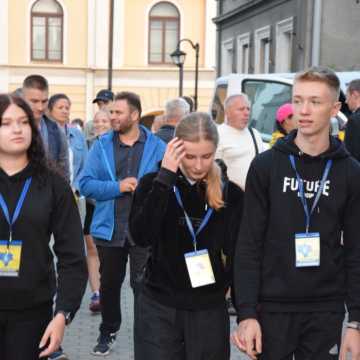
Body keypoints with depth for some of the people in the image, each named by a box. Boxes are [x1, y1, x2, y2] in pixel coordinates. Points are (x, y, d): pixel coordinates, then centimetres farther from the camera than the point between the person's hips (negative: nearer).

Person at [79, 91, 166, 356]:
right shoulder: (101, 145, 2)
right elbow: (86, 184, -4)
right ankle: (108, 331, 35)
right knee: (109, 284, 16)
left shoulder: (156, 146, -3)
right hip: (109, 228, 3)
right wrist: (117, 187, -16)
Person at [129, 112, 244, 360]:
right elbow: (141, 237, -19)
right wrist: (165, 176, -20)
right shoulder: (155, 184, -3)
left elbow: (238, 257, 2)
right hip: (158, 308, -1)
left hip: (210, 310, 1)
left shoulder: (231, 194, -1)